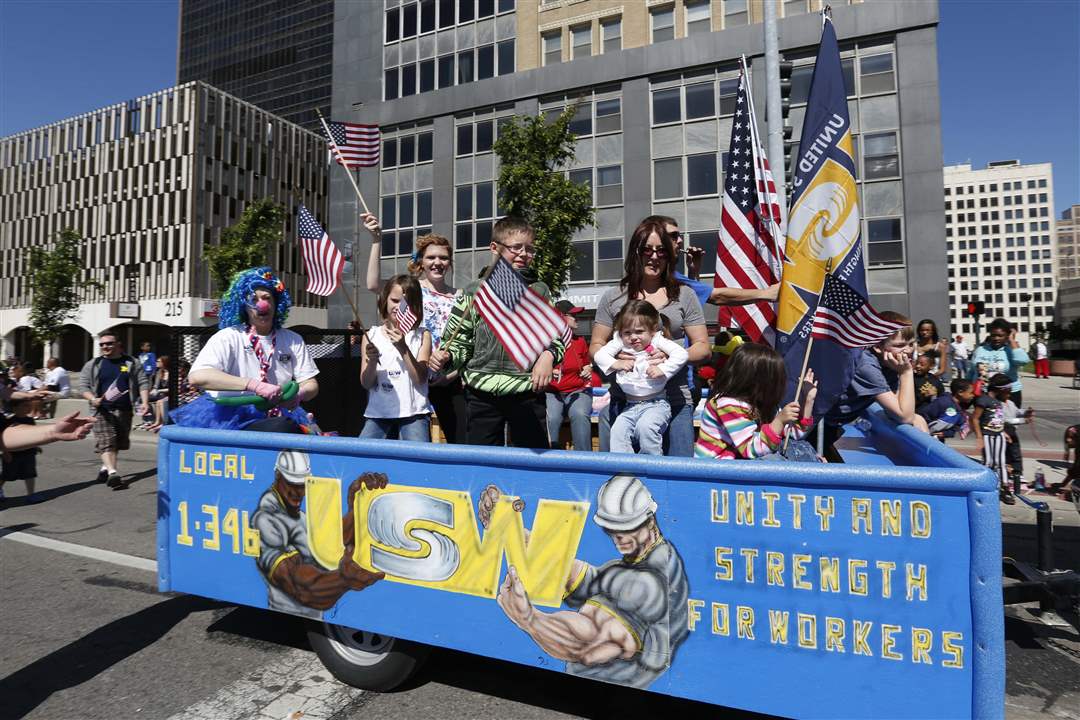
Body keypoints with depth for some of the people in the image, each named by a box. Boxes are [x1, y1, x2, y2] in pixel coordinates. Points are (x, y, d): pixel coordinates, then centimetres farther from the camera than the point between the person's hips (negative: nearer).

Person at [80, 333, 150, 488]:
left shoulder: (132, 363, 6)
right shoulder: (92, 365, 7)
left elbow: (143, 383, 4)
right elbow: (84, 386, 5)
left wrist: (144, 402, -8)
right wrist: (92, 399, -14)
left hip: (124, 410, 2)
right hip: (103, 410, -1)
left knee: (118, 443, 10)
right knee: (106, 442, -13)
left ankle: (105, 468, 28)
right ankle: (113, 473, -19)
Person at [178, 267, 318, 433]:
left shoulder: (293, 340, 9)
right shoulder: (228, 337, -3)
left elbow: (311, 384, 8)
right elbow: (197, 376, -18)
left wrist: (298, 395, -17)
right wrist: (254, 385, -29)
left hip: (273, 418, 6)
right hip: (230, 417, -6)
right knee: (285, 428, -33)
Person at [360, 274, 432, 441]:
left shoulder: (422, 336, 2)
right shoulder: (371, 336, 8)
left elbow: (420, 380, -7)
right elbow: (366, 384, 3)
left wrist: (403, 349, -18)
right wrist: (372, 362, -17)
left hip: (413, 413, -2)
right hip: (378, 414, 2)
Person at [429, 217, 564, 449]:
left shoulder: (539, 292, 8)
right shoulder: (474, 292, 6)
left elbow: (556, 337, 11)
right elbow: (459, 341, 9)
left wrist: (549, 355, -10)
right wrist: (445, 356, -11)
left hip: (528, 393, 0)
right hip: (482, 394, 0)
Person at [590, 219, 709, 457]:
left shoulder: (684, 295, 8)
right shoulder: (613, 297, 9)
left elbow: (703, 348, 8)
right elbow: (595, 346, 11)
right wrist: (613, 357, -12)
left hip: (674, 401, 0)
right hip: (622, 400, 0)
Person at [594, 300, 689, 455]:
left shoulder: (657, 340, -5)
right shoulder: (620, 342, 2)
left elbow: (681, 354, -13)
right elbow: (598, 355, -2)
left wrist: (663, 369, -21)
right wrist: (616, 364, -17)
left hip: (655, 403, -4)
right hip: (630, 406, 4)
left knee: (645, 427, -27)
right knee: (617, 431, -15)